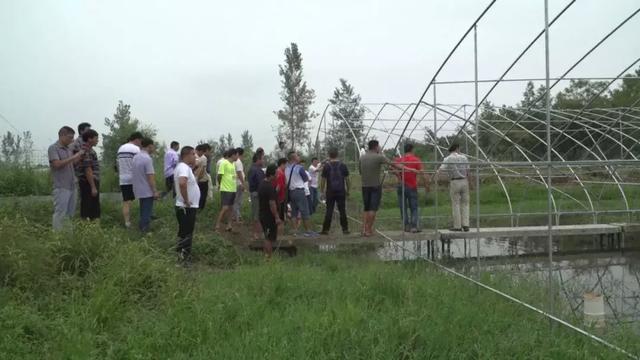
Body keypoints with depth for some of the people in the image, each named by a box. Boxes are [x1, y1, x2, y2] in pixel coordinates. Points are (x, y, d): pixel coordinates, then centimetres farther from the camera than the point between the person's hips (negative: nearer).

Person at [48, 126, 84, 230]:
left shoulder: (68, 149, 14)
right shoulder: (53, 148, -6)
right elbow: (57, 164, -18)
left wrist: (81, 155, 4)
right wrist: (74, 157, -17)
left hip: (71, 186, 7)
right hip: (61, 187, -7)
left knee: (70, 213, 9)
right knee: (60, 214, -6)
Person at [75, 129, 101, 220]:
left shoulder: (87, 149, 15)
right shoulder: (86, 151, -16)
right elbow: (88, 170, -21)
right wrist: (93, 187, -21)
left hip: (87, 183, 10)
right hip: (89, 182, -10)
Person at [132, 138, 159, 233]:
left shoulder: (136, 157, 6)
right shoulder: (147, 158, -20)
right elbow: (150, 177, -21)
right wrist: (155, 191, -17)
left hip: (139, 190, 8)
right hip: (147, 191, -8)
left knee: (143, 211, 20)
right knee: (147, 213, 1)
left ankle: (142, 228, 28)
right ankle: (145, 230, 6)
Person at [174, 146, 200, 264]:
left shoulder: (184, 167, 12)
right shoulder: (184, 167, -21)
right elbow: (182, 183, -40)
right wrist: (186, 200, -29)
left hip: (188, 207, 10)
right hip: (187, 208, -10)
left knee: (185, 233, 19)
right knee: (185, 234, -3)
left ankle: (184, 256, 29)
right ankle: (183, 259, 4)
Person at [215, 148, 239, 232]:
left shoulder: (233, 164, 12)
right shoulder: (224, 163, -14)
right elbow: (219, 176, -12)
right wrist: (221, 185, 2)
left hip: (233, 189, 8)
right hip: (226, 189, -8)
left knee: (230, 208, 10)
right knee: (225, 208, -12)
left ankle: (229, 225, 17)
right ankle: (217, 225, -5)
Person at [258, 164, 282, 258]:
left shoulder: (262, 183, 6)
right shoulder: (270, 187, -24)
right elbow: (272, 204, -26)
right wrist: (277, 217, -20)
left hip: (263, 214, 9)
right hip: (269, 216, -9)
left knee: (267, 237, 18)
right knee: (270, 238, 0)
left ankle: (266, 255, 25)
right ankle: (269, 257, 7)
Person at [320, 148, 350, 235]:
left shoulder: (326, 166, -2)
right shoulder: (343, 166, 1)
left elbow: (323, 180, -2)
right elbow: (347, 180, 3)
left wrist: (322, 191, 6)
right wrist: (348, 190, 12)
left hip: (330, 192, 0)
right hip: (341, 192, 1)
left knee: (329, 211, 3)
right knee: (342, 210, 5)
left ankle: (326, 229, 5)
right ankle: (345, 229, 7)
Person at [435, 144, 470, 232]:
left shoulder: (447, 159, -2)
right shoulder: (464, 157, 7)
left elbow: (440, 170, -16)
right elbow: (468, 172, 11)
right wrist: (468, 182, 22)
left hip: (454, 182, -3)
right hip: (464, 181, 3)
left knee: (456, 204, 3)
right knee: (465, 204, 12)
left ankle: (457, 226, 4)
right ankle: (465, 225, 8)